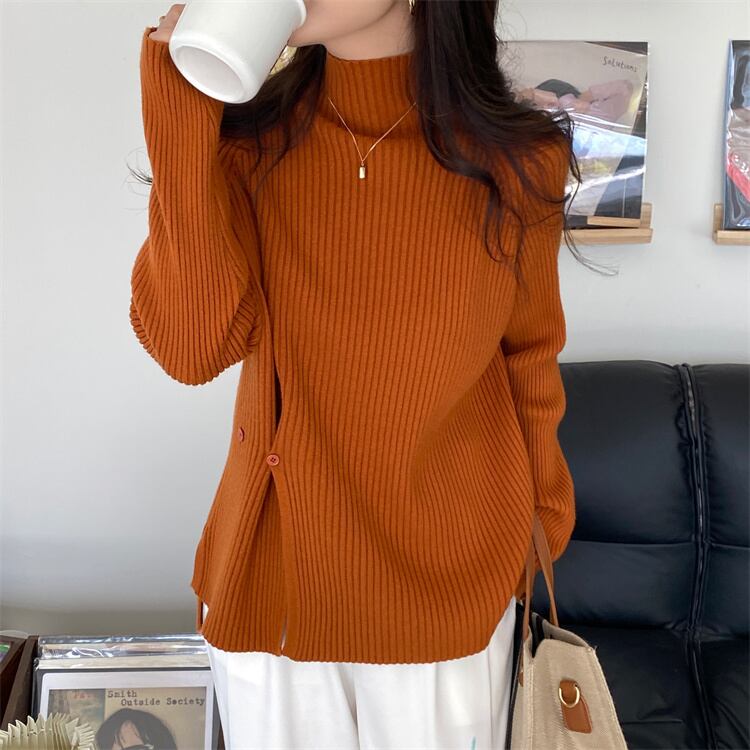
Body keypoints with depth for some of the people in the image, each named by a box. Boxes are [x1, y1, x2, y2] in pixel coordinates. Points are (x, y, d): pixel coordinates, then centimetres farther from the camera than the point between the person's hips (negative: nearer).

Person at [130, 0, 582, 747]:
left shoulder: (512, 163, -9)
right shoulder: (249, 140, -6)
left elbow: (529, 367, 2)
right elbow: (190, 345, -18)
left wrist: (540, 536, 11)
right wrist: (180, 107, -22)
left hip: (449, 590, 0)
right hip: (271, 576, 1)